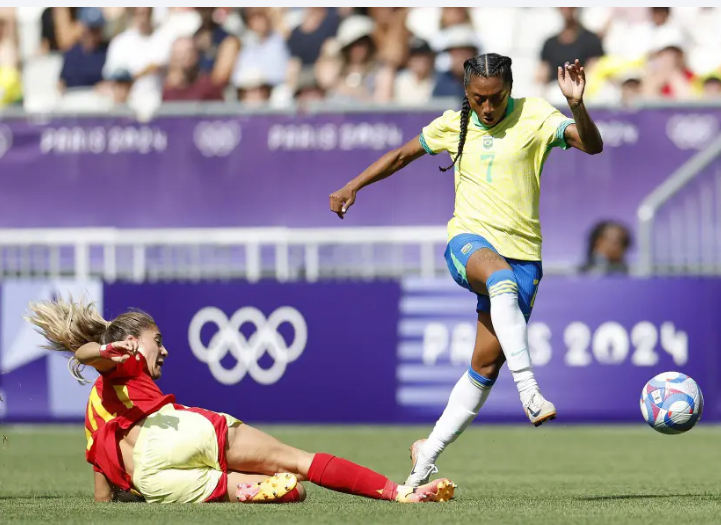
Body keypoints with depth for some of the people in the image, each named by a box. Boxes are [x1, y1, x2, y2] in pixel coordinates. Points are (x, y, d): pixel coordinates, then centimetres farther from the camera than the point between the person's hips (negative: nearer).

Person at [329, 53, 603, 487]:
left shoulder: (533, 117, 0)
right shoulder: (454, 125, 9)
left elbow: (592, 145, -14)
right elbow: (402, 155, 25)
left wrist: (577, 104, -31)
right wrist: (353, 186, 23)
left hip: (521, 252, 0)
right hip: (469, 242, 0)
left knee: (487, 362, -2)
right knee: (501, 278, -39)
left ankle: (428, 454, 12)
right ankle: (529, 389, -50)